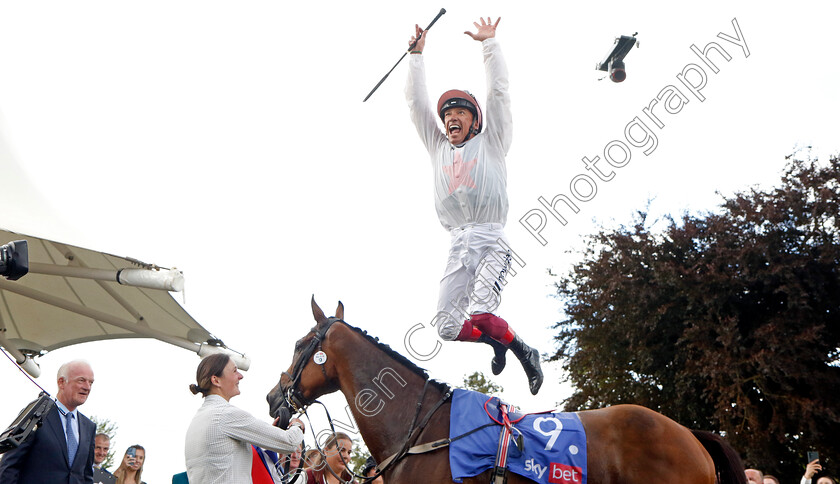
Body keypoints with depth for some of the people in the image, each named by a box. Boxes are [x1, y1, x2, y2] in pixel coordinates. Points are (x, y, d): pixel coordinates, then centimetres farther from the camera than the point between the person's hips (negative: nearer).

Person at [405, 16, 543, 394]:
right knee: (447, 327, -6)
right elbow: (416, 102, 22)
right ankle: (496, 340, 23)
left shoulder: (490, 142, 14)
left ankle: (524, 352, 6)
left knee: (479, 314, -23)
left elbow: (498, 91, 8)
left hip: (490, 241, -4)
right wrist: (417, 54, 22)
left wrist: (489, 43, 12)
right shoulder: (438, 148, 23)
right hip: (457, 246, 4)